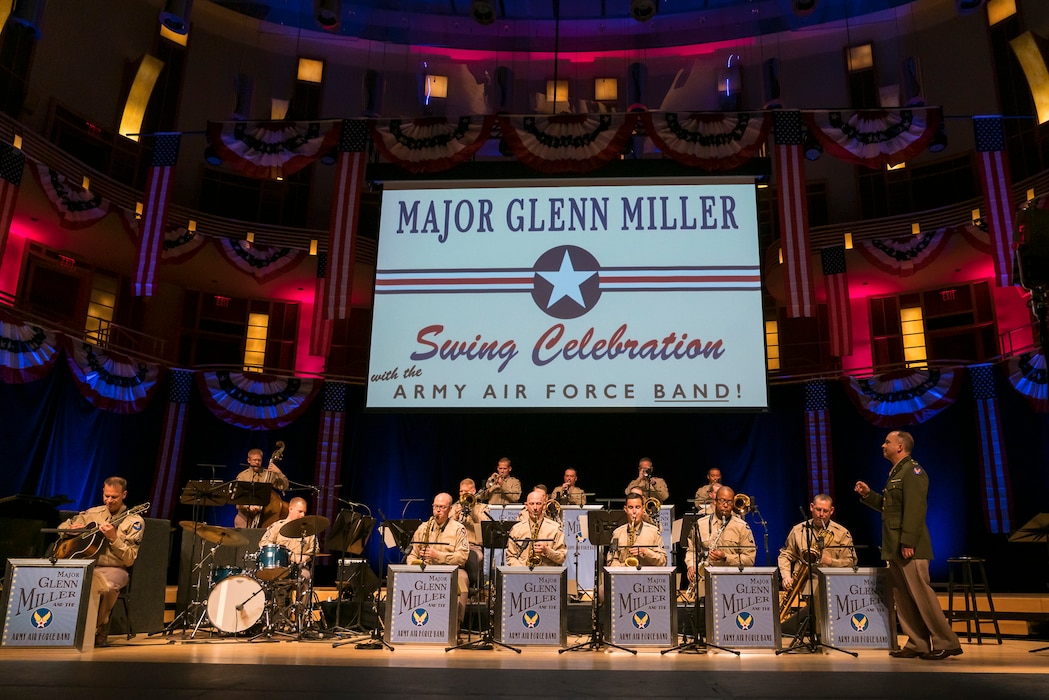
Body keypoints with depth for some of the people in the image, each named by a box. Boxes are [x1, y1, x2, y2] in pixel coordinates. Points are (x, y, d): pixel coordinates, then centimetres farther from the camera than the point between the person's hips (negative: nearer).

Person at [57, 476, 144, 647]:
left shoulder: (134, 521, 0)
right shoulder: (93, 513, 14)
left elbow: (129, 560, -7)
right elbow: (62, 528, 24)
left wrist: (114, 538, -20)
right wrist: (74, 529, 1)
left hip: (114, 569, -3)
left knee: (107, 584, -38)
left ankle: (99, 629, -10)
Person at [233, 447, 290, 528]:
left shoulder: (269, 474, 8)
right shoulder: (242, 476, 4)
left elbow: (284, 487, 0)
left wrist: (279, 473, -14)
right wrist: (248, 506, -24)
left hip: (263, 516, 0)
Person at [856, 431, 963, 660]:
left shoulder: (912, 471, -11)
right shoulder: (896, 473, 19)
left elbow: (915, 509, -19)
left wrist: (908, 542, -23)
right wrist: (867, 494, 11)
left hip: (909, 547, -10)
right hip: (895, 547, 10)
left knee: (921, 595, -5)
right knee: (903, 598, 11)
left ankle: (947, 643, 5)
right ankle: (917, 644, 17)